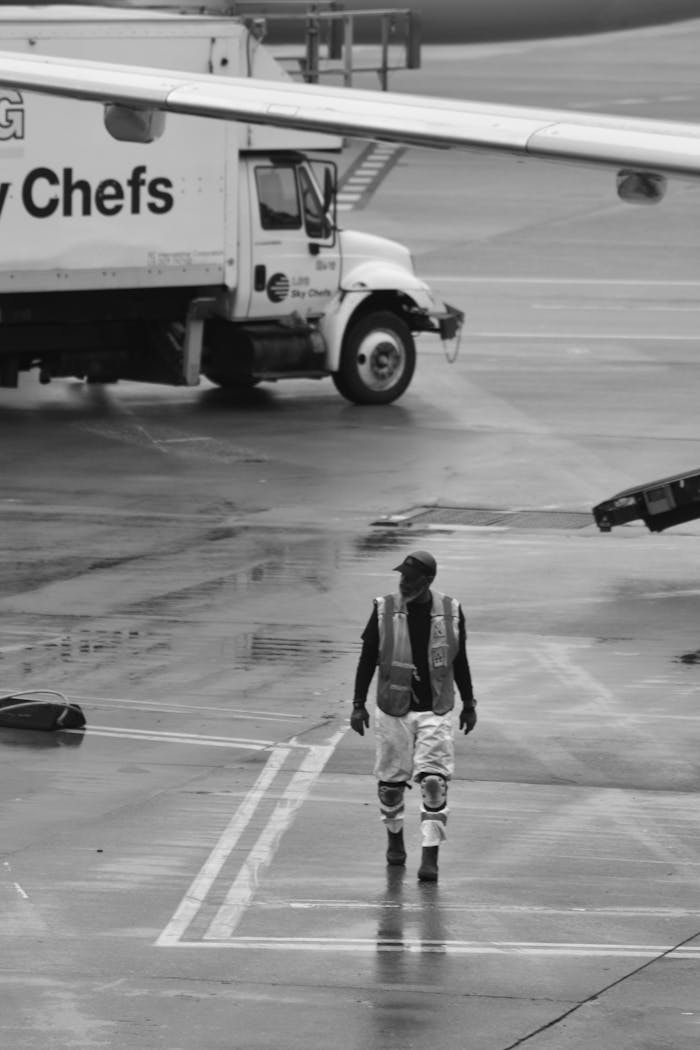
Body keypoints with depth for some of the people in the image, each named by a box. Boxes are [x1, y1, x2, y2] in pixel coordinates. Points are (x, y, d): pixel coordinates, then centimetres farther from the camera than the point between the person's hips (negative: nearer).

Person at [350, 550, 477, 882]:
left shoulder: (450, 612, -1)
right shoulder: (385, 610, -4)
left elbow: (460, 661, 11)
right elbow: (367, 658, 2)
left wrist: (469, 704, 15)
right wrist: (359, 704, -1)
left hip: (436, 711, -1)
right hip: (393, 710, 1)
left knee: (434, 782, -11)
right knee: (391, 782, 7)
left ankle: (430, 856, -11)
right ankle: (395, 839, 33)